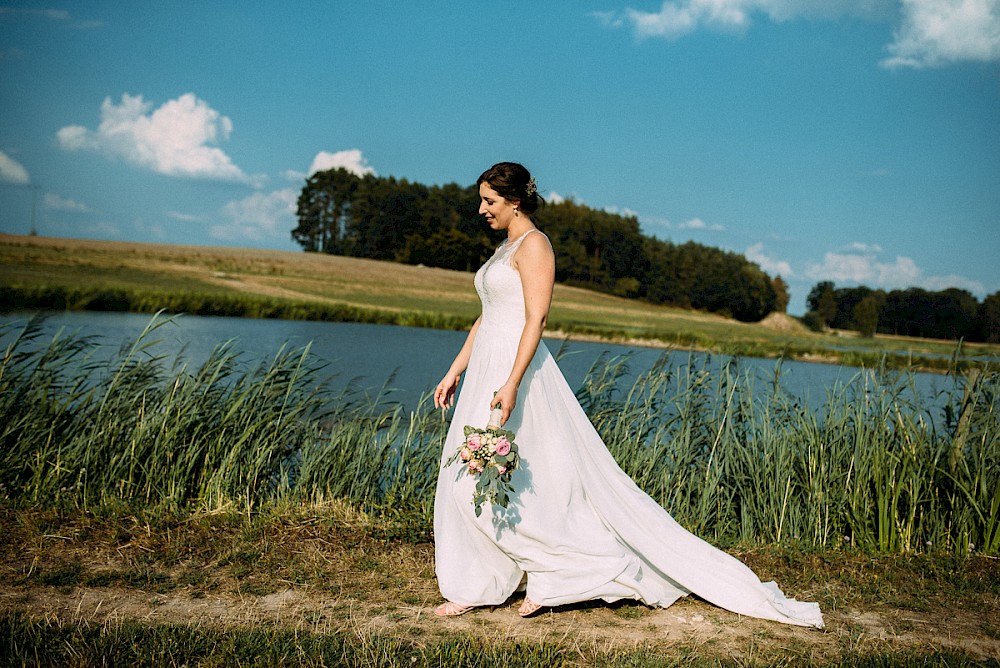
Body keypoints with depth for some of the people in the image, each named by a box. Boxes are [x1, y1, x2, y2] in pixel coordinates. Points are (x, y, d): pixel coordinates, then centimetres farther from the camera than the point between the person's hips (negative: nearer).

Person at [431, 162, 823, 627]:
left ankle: (551, 574, 4)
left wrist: (511, 385, -27)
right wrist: (454, 373, 18)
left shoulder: (533, 244, -10)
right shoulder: (505, 249, 19)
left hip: (516, 370, -10)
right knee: (465, 482, 9)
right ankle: (474, 588, 16)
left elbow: (536, 318, -19)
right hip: (487, 370, 10)